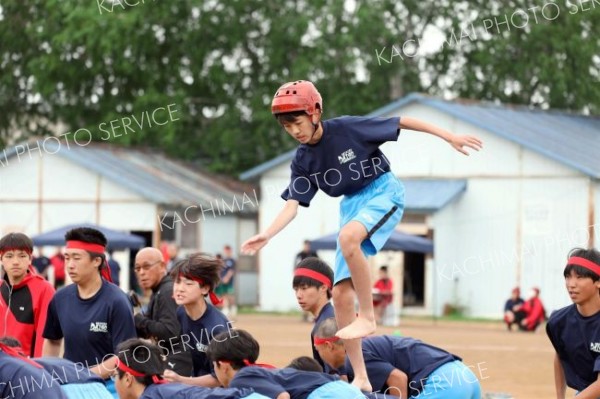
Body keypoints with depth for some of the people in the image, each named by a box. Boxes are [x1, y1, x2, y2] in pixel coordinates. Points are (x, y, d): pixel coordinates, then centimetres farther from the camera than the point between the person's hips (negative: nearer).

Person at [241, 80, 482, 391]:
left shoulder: (347, 128, -17)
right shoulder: (303, 161, -2)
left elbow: (401, 122, -12)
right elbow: (293, 204, -7)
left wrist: (449, 137, -14)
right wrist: (267, 234, -25)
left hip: (383, 192, -7)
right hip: (351, 203, 7)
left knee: (348, 236, -38)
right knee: (341, 294, -2)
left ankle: (367, 317, -23)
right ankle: (360, 379, 3)